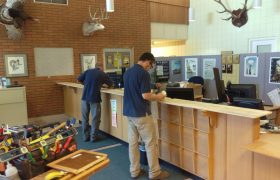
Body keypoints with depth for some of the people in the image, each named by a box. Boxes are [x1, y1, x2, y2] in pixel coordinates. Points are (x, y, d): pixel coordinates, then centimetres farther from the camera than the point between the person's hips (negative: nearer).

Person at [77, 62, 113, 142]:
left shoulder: (88, 71, 9)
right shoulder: (103, 74, 4)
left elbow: (79, 79, 11)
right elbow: (110, 84, 16)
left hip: (85, 97, 3)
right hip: (94, 98, -3)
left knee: (85, 118, 13)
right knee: (95, 118, 7)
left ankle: (85, 136, 20)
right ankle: (93, 137, 12)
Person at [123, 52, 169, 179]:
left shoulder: (127, 72, 11)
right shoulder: (143, 73, -16)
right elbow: (145, 96, -21)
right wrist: (157, 97, -2)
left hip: (129, 112, 8)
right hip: (141, 114, -8)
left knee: (133, 142, 13)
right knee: (150, 143, 3)